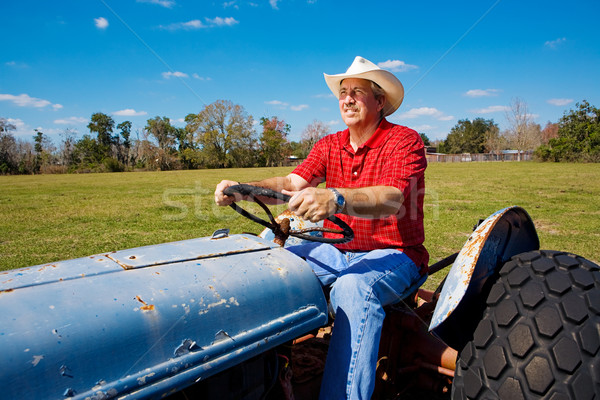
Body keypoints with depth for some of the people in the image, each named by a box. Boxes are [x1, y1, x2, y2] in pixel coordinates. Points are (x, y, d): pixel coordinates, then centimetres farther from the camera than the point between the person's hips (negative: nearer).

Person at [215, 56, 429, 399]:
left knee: (353, 287, -37)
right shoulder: (330, 145, 9)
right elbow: (292, 183, -4)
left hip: (394, 255, -5)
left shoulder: (405, 140, -10)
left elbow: (391, 200, -28)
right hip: (337, 251, 6)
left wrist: (334, 199, -47)